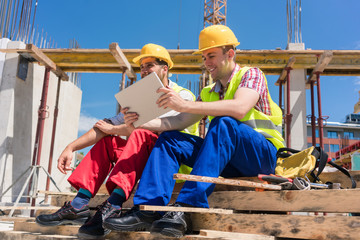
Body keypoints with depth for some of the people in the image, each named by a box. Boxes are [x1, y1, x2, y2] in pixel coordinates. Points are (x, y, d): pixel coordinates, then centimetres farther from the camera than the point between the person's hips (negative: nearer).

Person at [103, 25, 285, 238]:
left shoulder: (251, 74, -1)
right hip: (228, 159, 6)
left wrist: (185, 105, -28)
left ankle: (187, 210, -43)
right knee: (169, 139, -8)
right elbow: (181, 121, 7)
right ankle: (147, 210, -25)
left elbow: (240, 108, -23)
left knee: (223, 123, -34)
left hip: (263, 153, -5)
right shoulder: (209, 92, 19)